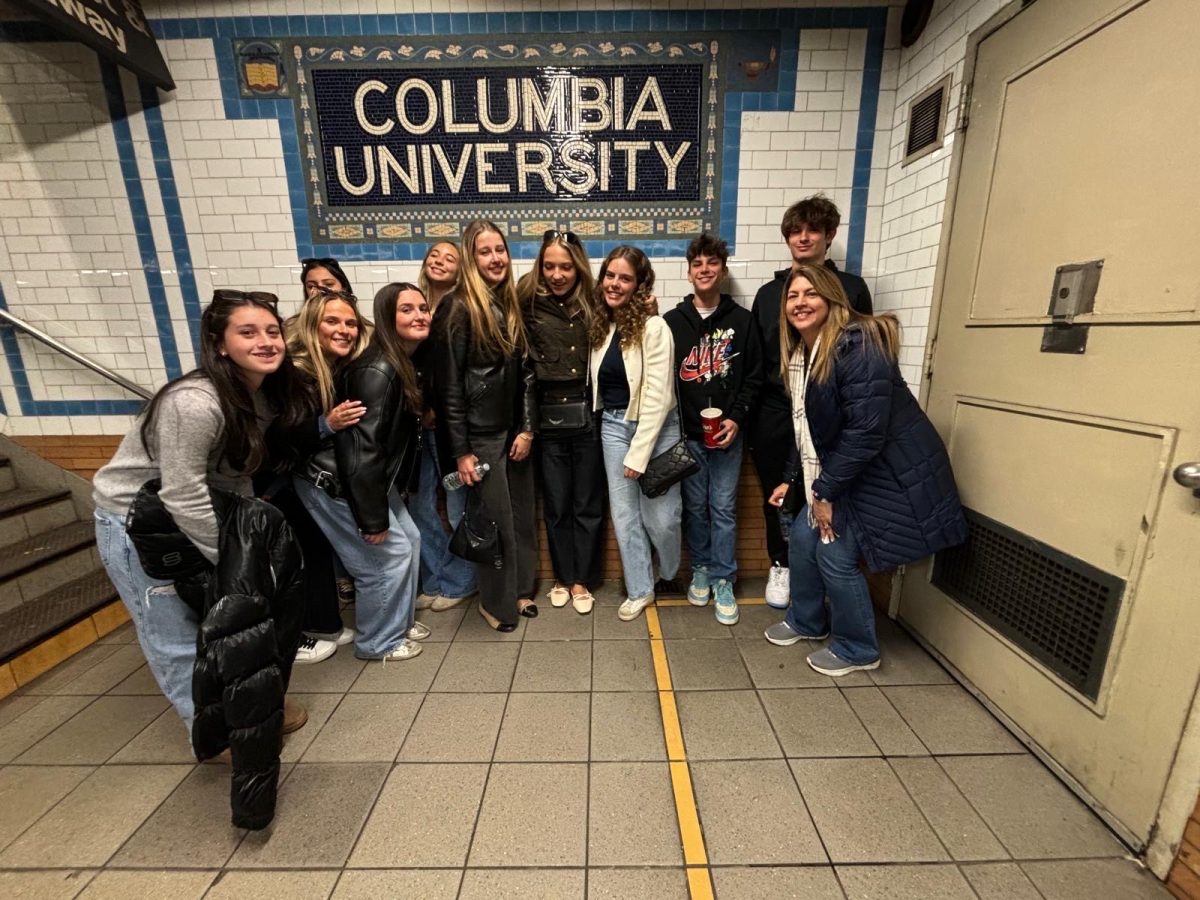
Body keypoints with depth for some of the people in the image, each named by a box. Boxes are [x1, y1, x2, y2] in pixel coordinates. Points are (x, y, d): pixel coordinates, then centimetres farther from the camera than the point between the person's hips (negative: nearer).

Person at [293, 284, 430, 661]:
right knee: (388, 554, -1)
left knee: (410, 539, 14)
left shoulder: (407, 363, 4)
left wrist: (386, 498, 12)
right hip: (333, 482, -9)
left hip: (372, 477, 10)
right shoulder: (378, 371, -26)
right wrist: (373, 519, -22)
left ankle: (402, 620, 34)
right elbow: (363, 448, -27)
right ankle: (378, 641, 22)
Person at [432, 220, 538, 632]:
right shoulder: (457, 308, -11)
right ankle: (496, 601, 27)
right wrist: (460, 450, -14)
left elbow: (526, 374, 9)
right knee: (497, 522, 5)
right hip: (481, 435, -6)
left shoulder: (511, 305, 9)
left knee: (522, 516, 14)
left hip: (516, 431, 6)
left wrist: (528, 428, 0)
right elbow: (448, 385, -13)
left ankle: (520, 589, 35)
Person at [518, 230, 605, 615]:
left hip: (588, 415, 1)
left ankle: (582, 580, 29)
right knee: (556, 503, 13)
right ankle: (563, 576, 33)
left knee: (588, 503, 11)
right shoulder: (529, 304, -2)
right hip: (548, 418, 0)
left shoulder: (593, 303, 2)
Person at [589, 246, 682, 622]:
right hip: (612, 426, 5)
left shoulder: (654, 327, -13)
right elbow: (599, 382, 10)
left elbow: (658, 396, -16)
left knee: (659, 514, 2)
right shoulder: (601, 325, 6)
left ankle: (672, 576, 34)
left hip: (656, 428, -5)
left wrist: (639, 452, -17)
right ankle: (639, 589, 28)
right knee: (624, 512, 9)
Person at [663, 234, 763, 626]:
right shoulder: (672, 321, 2)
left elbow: (754, 376, 3)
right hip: (687, 433, 1)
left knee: (724, 508, 7)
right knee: (694, 507, 12)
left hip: (727, 433, 0)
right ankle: (701, 569, 30)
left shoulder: (742, 320, 3)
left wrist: (736, 418, -9)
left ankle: (723, 581, 20)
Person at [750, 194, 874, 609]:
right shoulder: (768, 292, 11)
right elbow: (753, 359, 8)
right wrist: (748, 416, 4)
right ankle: (781, 566, 30)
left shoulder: (851, 288, 5)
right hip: (775, 414, 2)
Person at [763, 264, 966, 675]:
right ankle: (807, 621, 35)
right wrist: (792, 479, 9)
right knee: (802, 538, 10)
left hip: (887, 472, -8)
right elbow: (807, 428, 11)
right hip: (842, 468, 9)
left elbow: (866, 430, -26)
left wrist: (826, 491, -20)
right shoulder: (800, 352, 6)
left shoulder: (857, 345, -23)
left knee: (834, 555, -4)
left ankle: (857, 649, 22)